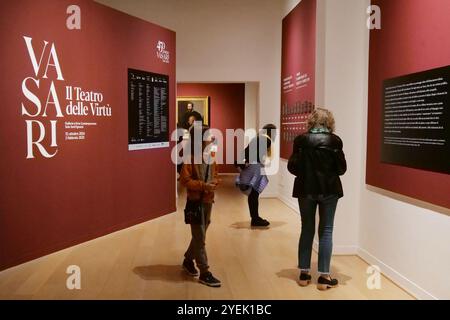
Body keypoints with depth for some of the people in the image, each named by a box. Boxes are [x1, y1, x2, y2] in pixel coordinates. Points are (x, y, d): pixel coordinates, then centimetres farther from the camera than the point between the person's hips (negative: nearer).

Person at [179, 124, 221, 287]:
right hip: (195, 201, -7)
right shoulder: (190, 157, -14)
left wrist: (213, 183, -6)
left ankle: (188, 260, 37)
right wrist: (203, 185, -23)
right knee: (199, 237, -2)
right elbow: (184, 180, -16)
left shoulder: (210, 157, 7)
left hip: (208, 200, 8)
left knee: (200, 234, 18)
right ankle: (204, 273, 4)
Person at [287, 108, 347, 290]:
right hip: (329, 190, -1)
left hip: (306, 189, 2)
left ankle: (304, 273, 17)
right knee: (326, 231, 5)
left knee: (307, 230, 12)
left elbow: (292, 167, -5)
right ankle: (323, 277, 6)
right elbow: (342, 169, -5)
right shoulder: (334, 140, -8)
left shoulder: (301, 140, -6)